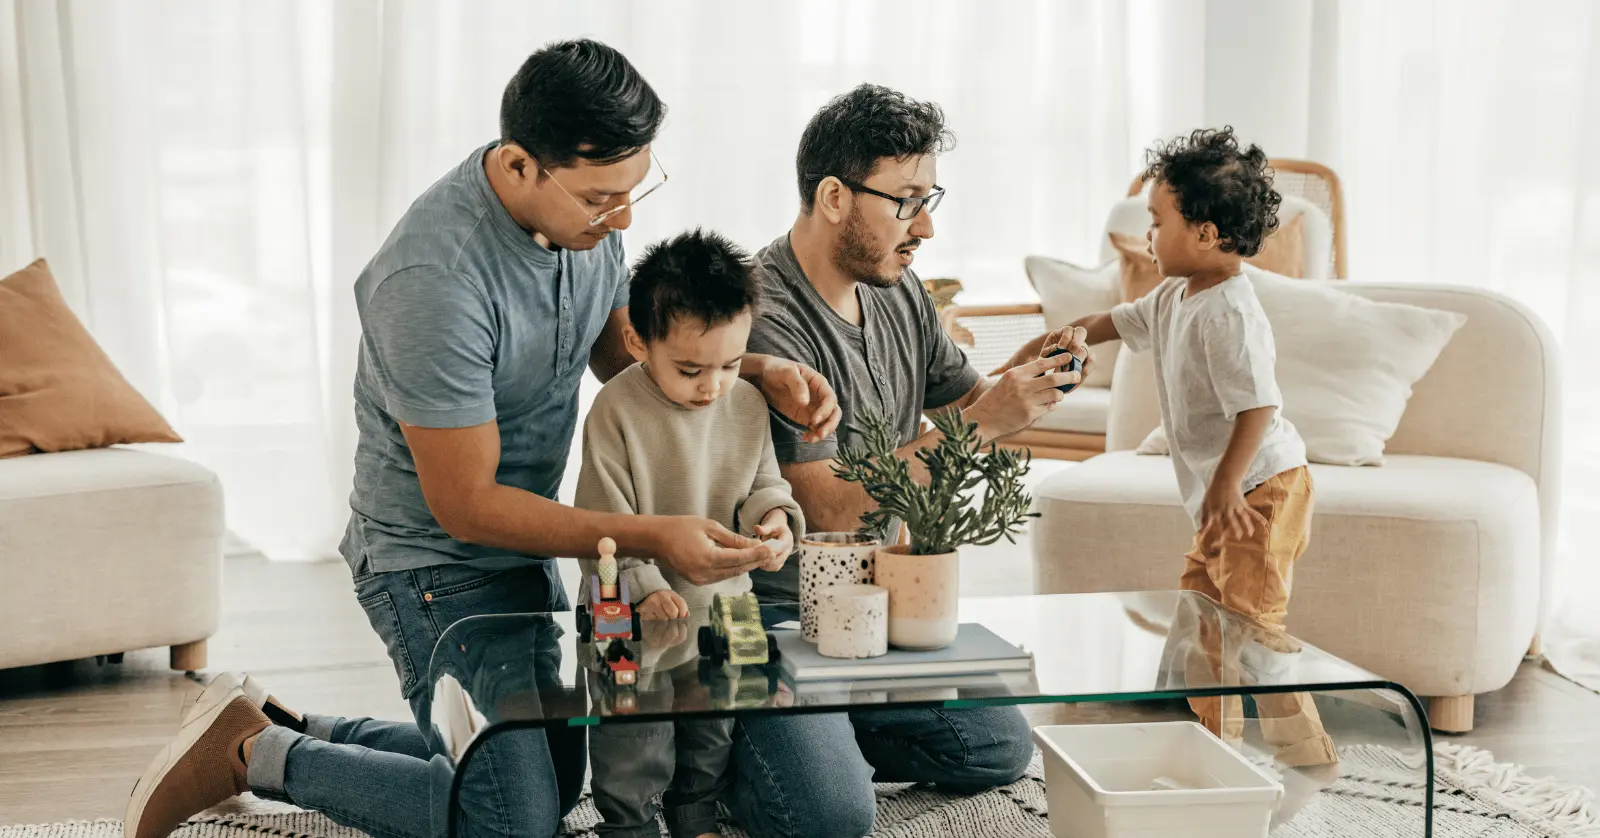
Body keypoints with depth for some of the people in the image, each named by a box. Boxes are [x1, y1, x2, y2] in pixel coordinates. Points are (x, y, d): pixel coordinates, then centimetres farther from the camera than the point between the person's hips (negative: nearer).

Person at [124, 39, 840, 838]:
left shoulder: (586, 210, -8)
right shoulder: (434, 280, -33)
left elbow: (625, 354, 8)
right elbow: (465, 505, -26)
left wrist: (760, 370, -10)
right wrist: (654, 537, -30)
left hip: (521, 545, 9)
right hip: (438, 562, -9)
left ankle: (291, 735, 28)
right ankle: (257, 754, 8)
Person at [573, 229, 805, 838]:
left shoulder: (748, 404, -5)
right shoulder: (617, 411, -20)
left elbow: (763, 483, 7)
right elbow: (605, 520, -17)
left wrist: (774, 516, -15)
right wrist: (645, 588, -25)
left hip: (722, 602, 5)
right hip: (636, 612, -5)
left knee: (712, 729, 20)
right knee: (634, 737, 4)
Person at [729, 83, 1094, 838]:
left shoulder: (900, 291, 4)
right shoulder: (767, 320, -24)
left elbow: (960, 399, 15)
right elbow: (829, 509, -27)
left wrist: (1024, 374, -8)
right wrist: (986, 422, -26)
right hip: (773, 613, -8)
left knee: (1000, 752, 7)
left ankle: (820, 736, 19)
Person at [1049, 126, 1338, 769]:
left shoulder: (1230, 315, -22)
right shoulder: (1175, 297, 9)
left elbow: (1258, 406, -27)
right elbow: (1124, 321, 27)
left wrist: (1225, 488, -28)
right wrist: (1071, 335, 10)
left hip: (1263, 484, -11)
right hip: (1226, 491, 11)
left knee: (1254, 623, -11)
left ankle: (1307, 753, -2)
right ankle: (1214, 740, 28)